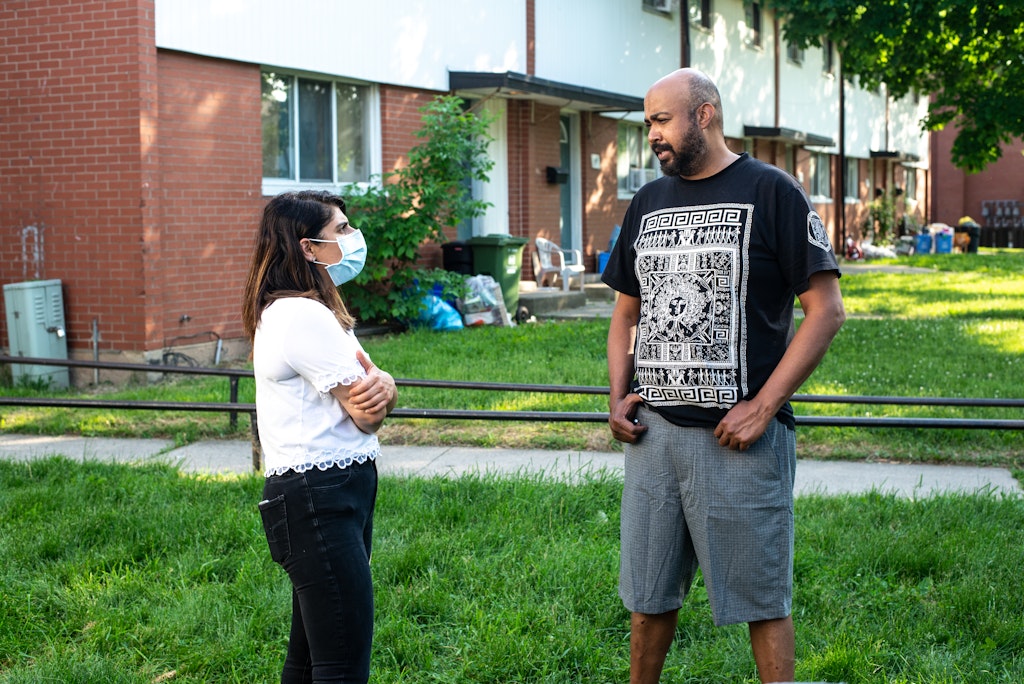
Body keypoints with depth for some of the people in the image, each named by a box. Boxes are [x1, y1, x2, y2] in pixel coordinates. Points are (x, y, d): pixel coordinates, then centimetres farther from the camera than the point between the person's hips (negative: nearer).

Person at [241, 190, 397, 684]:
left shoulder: (285, 311, 16)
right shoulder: (306, 316, -16)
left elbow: (373, 398, 13)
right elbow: (368, 417, -14)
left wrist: (379, 384, -11)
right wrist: (379, 386, 8)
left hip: (328, 495, 11)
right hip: (320, 499, -11)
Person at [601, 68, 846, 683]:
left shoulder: (770, 192, -5)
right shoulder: (648, 203, 13)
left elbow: (827, 310, -9)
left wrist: (763, 406, -14)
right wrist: (618, 396, 5)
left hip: (739, 435, -5)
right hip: (653, 432, 5)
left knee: (762, 600, 3)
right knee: (649, 597, 14)